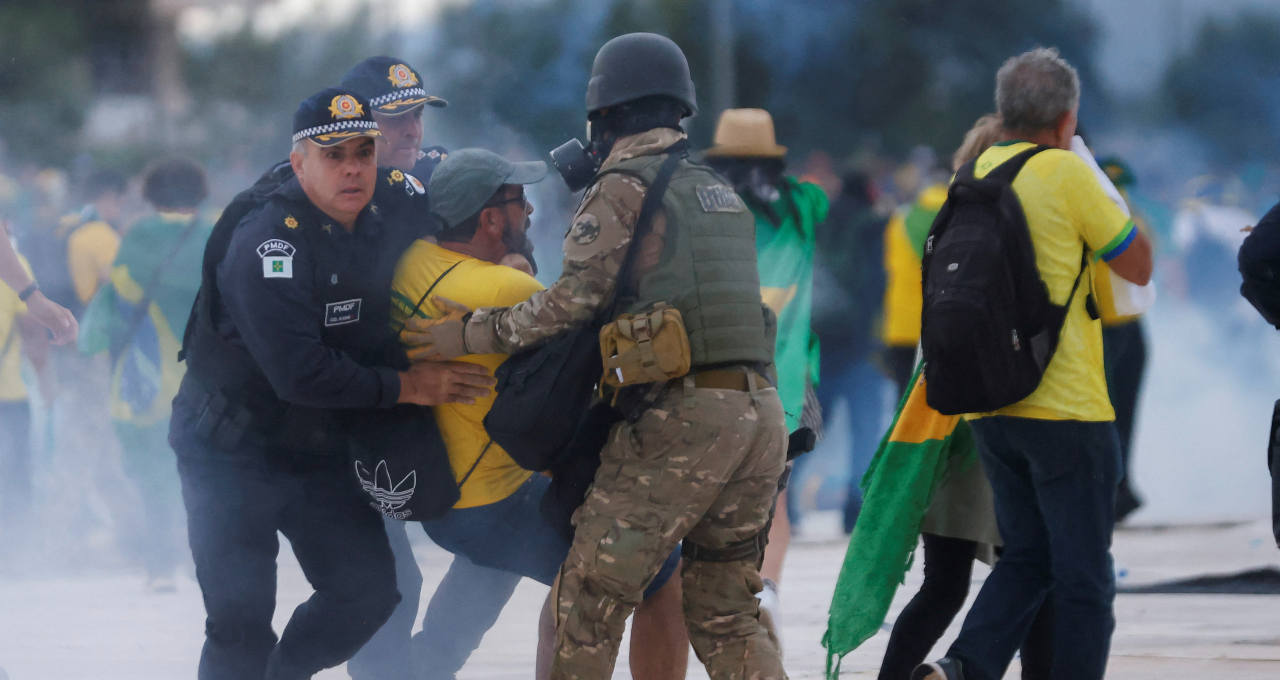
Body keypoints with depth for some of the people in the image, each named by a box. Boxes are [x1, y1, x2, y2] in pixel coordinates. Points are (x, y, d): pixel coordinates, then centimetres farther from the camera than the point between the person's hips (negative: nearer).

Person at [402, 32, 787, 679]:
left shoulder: (621, 188, -1)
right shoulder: (719, 193, 24)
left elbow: (574, 301, -9)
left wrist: (473, 335, -1)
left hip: (682, 415, -8)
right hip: (762, 413, 8)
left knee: (591, 592, 0)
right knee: (724, 614, 13)